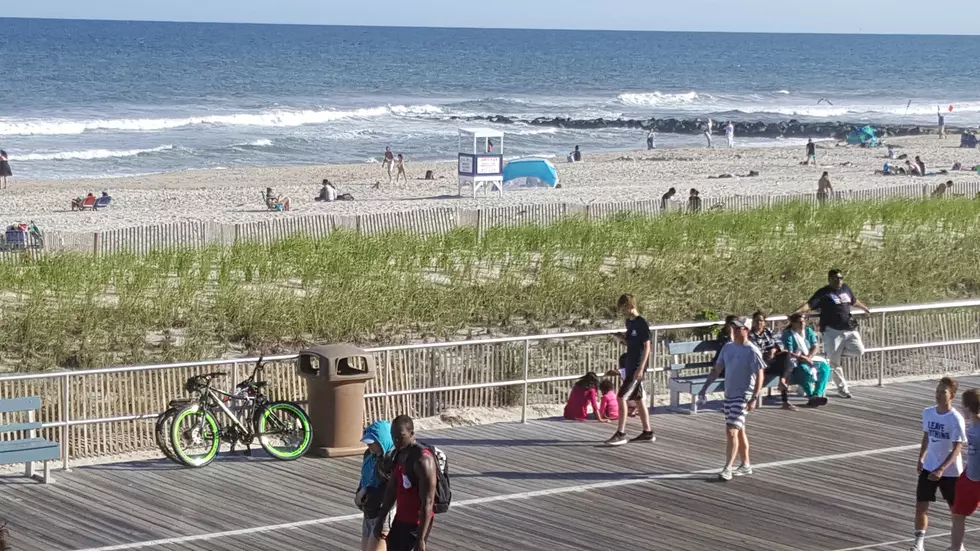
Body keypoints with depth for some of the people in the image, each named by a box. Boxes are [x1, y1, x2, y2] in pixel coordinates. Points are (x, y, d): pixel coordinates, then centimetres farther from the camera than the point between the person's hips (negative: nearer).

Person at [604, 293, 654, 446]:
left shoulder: (641, 323, -14)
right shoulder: (629, 322, 11)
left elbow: (647, 346, -15)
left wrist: (641, 368, -20)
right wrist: (622, 338, -2)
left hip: (637, 367, -9)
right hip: (630, 366, 9)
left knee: (622, 397, -12)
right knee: (638, 399, 12)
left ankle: (621, 434, -10)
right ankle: (647, 433, 18)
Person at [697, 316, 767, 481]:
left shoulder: (752, 351, -12)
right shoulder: (728, 348, 9)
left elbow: (759, 376, -14)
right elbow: (717, 370, 15)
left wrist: (754, 398, -20)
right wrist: (705, 387, 9)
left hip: (743, 397, -8)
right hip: (729, 395, 8)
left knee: (731, 431, -15)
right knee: (739, 431, 16)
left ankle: (727, 468, -16)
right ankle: (746, 465, 27)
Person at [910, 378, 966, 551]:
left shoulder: (956, 419, -18)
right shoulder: (928, 413, 0)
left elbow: (957, 448, -21)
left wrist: (941, 469, -28)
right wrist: (921, 458, 12)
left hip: (950, 472, -4)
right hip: (928, 468, 4)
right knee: (921, 506, -3)